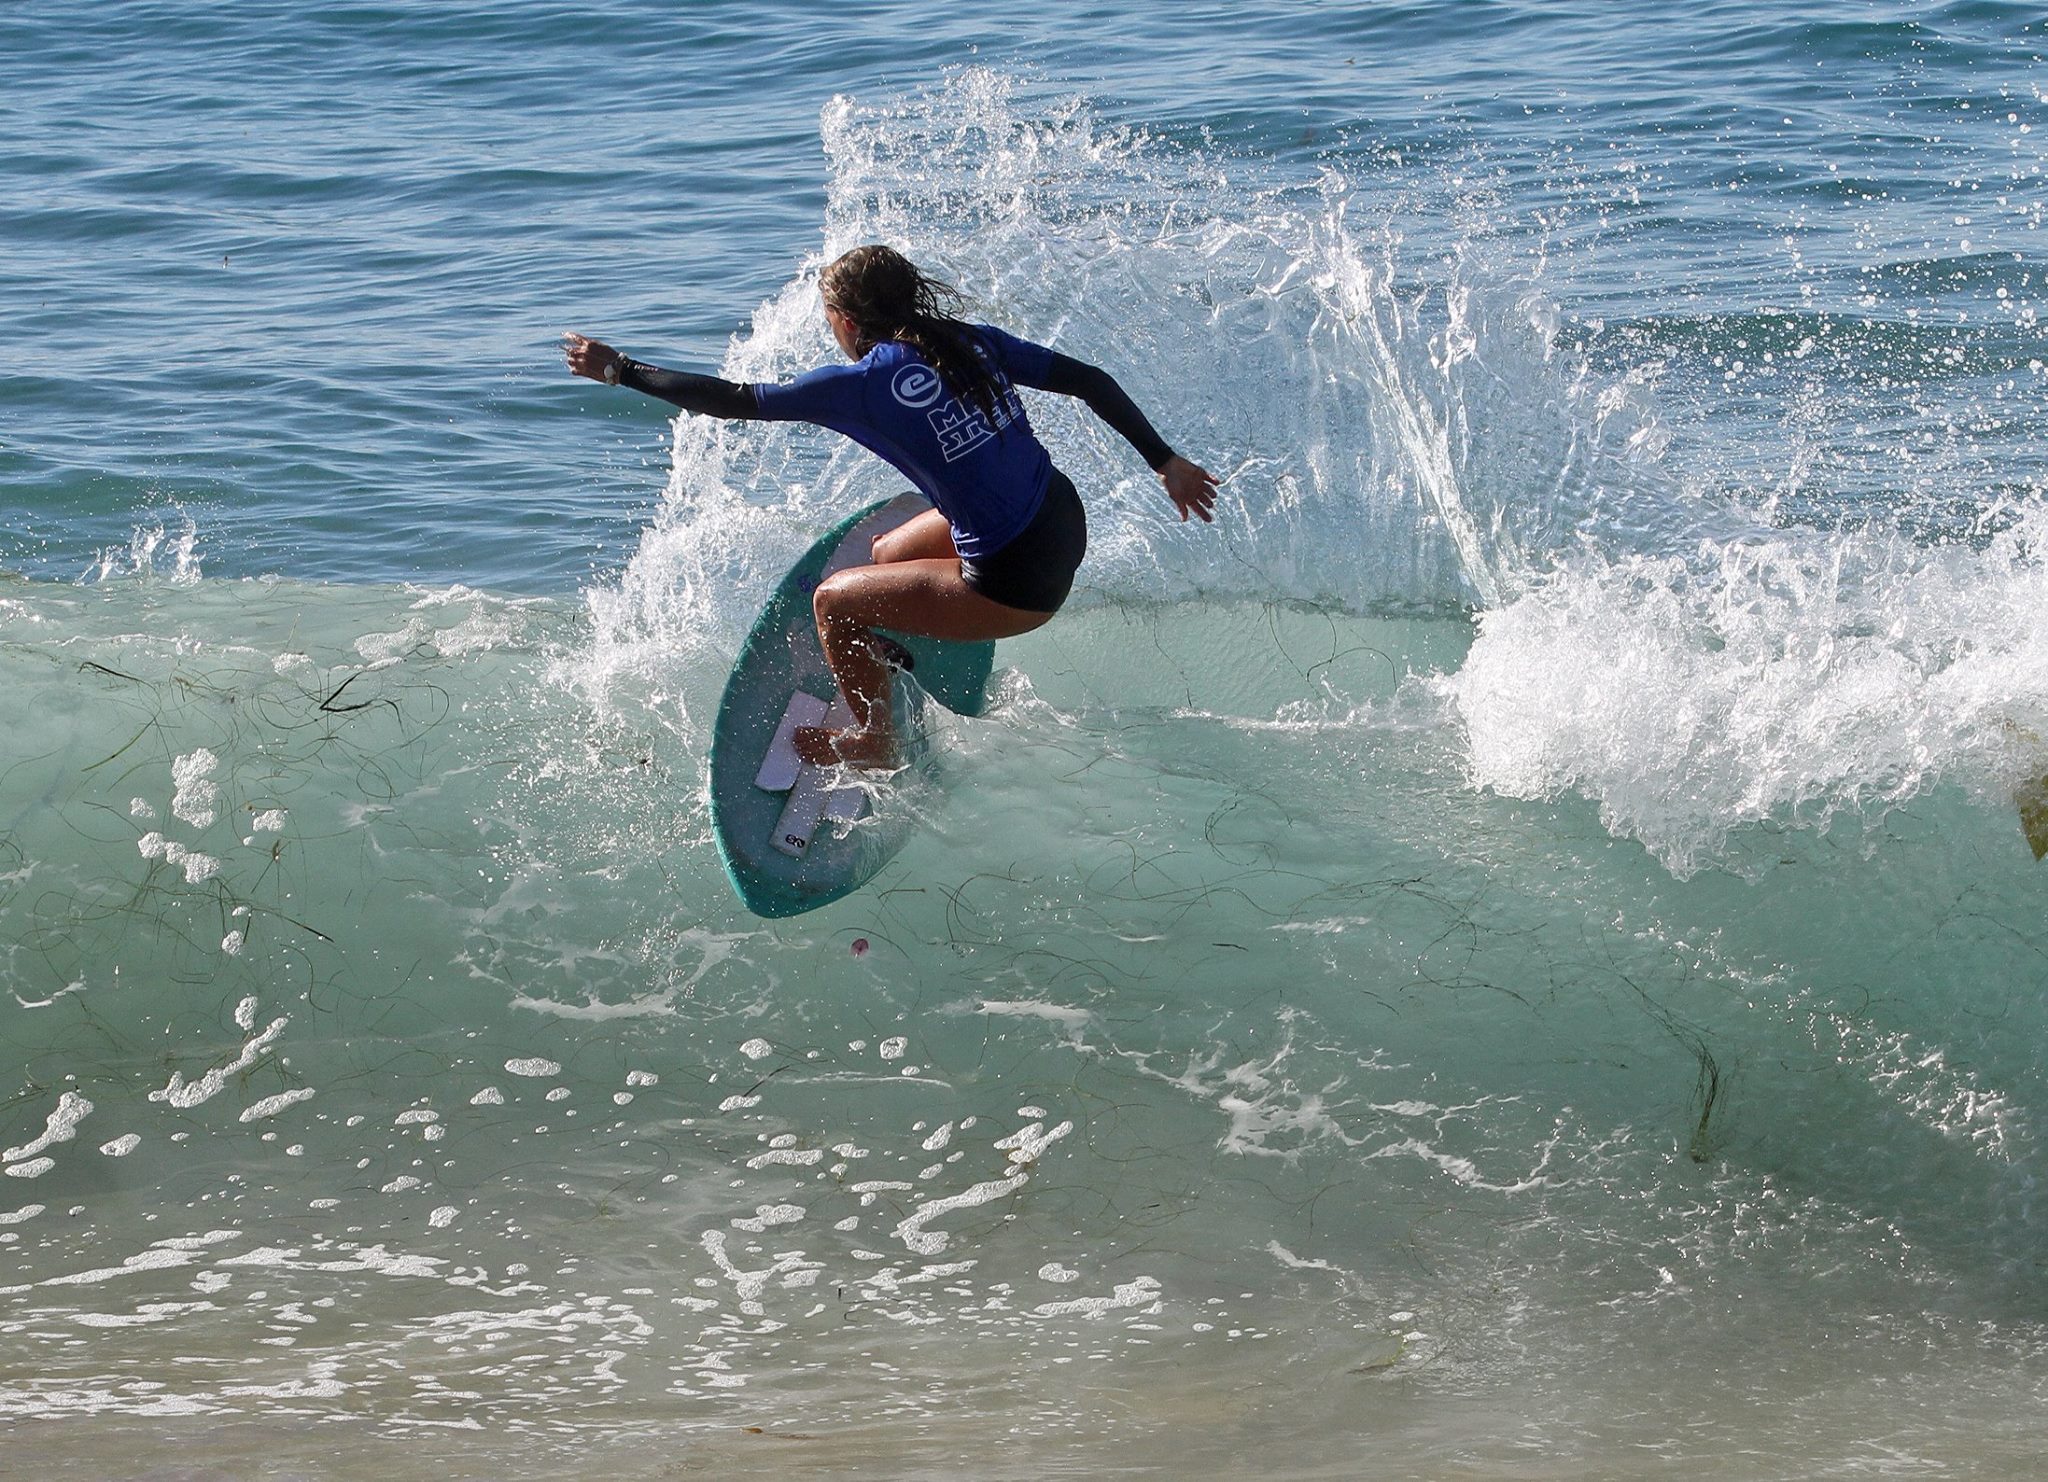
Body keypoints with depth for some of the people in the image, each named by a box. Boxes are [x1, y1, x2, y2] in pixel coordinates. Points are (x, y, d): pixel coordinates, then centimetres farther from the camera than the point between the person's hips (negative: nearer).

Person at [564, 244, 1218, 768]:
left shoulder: (864, 383, -13)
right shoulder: (973, 342, 4)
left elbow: (737, 401, -9)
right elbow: (1091, 381, 4)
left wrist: (618, 370, 1)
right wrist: (1165, 462, 11)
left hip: (1018, 588, -8)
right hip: (1066, 526, 8)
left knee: (835, 602, 9)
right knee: (887, 552, 27)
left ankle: (875, 745, 27)